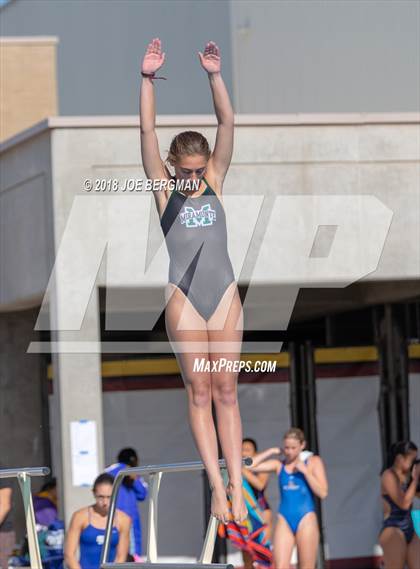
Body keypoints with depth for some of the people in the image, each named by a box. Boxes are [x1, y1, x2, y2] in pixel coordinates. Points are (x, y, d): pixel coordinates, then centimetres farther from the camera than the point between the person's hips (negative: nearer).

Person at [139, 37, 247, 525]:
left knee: (226, 392, 3)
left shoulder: (215, 179, 6)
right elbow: (147, 130, -7)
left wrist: (214, 76, -14)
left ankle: (238, 485, 2)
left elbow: (227, 123, -2)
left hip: (225, 294, 2)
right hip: (183, 297, -2)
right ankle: (218, 487, 2)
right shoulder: (164, 187, 2)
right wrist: (148, 79, -16)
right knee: (199, 393, 1)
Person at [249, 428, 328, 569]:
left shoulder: (313, 462, 5)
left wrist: (305, 471, -10)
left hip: (306, 519, -2)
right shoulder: (279, 465, 10)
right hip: (284, 520, 2)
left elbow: (322, 493, -4)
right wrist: (271, 451, 5)